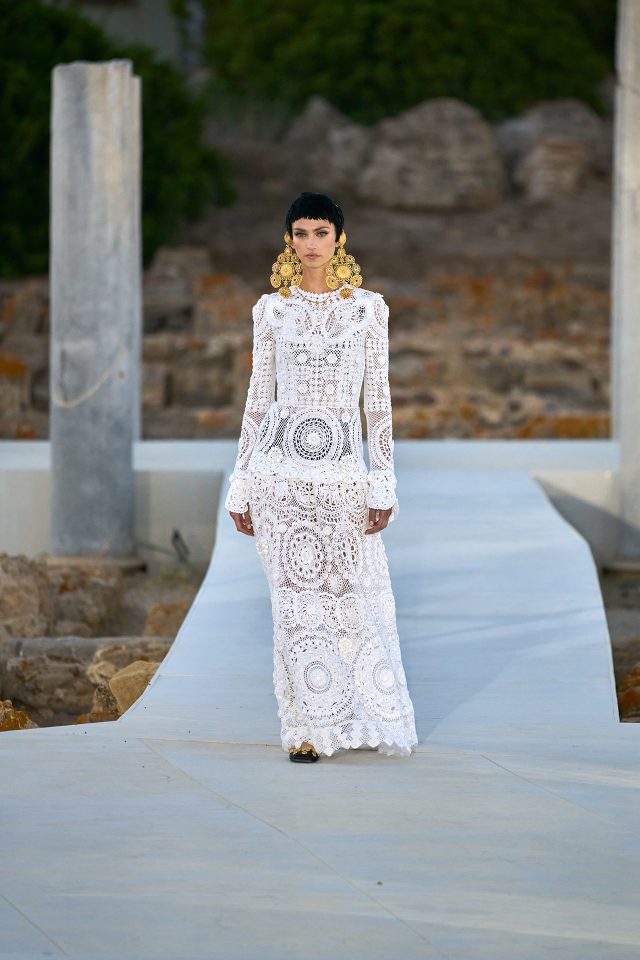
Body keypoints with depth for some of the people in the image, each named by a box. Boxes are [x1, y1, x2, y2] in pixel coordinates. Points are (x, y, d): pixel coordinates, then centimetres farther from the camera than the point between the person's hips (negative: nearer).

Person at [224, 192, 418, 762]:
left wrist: (384, 483, -4)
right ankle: (310, 726, 6)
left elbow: (378, 399, 3)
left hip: (343, 468, 0)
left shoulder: (368, 308, 4)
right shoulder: (272, 309, 6)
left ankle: (368, 718, 21)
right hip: (281, 465, 0)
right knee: (296, 599, -1)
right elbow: (258, 396, 8)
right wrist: (241, 485, 5)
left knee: (357, 598, 2)